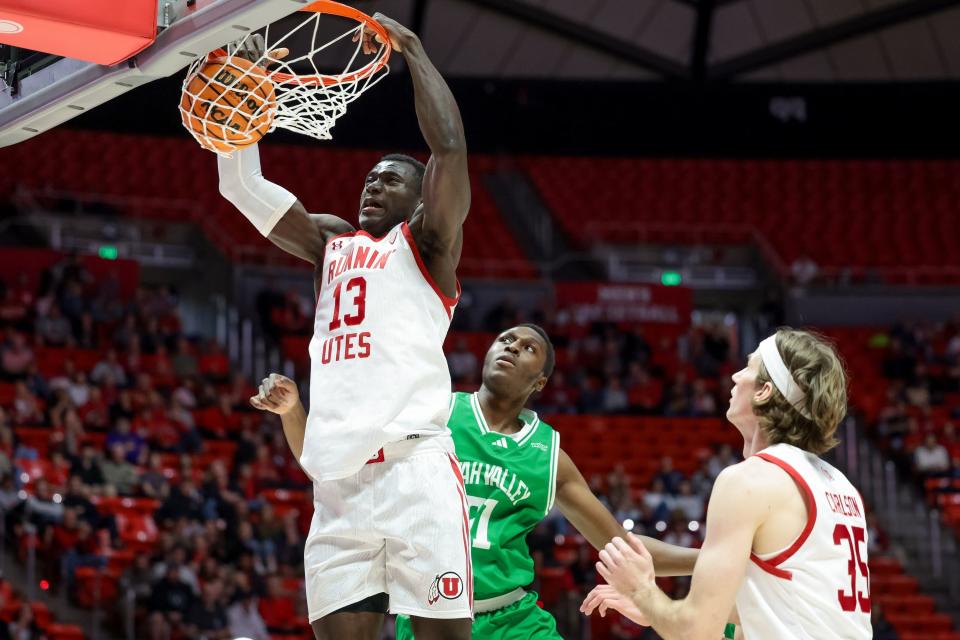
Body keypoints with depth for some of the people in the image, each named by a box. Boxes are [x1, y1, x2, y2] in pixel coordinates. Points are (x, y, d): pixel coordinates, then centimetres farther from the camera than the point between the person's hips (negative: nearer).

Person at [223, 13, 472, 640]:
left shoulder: (427, 243, 9)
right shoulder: (332, 242, 24)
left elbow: (450, 146, -7)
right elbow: (242, 185, 20)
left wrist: (410, 45, 1)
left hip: (415, 466, -5)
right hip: (338, 484, 5)